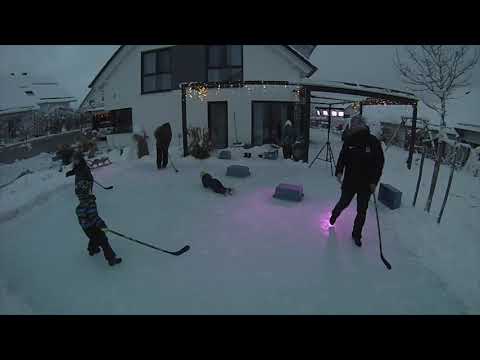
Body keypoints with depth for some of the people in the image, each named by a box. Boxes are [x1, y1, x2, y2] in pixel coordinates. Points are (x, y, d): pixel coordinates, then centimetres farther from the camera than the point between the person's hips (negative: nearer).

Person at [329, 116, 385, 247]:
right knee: (344, 202, 17)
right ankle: (334, 214, 51)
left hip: (366, 184, -1)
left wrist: (374, 181, -9)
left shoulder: (373, 142, -12)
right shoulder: (349, 140, -7)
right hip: (350, 181, 1)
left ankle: (356, 234, 26)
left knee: (362, 211, 7)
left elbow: (379, 162, -6)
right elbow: (342, 156, 3)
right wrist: (339, 171, -12)